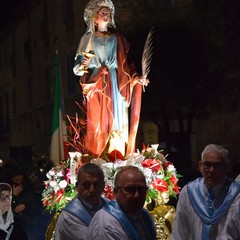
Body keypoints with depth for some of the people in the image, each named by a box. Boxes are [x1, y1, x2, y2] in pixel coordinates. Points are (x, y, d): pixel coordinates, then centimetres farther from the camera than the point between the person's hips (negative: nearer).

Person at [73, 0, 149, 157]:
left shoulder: (117, 38, 14)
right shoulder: (88, 39, 8)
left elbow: (126, 63, 11)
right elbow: (78, 65, 3)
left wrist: (136, 77, -3)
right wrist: (83, 65, -19)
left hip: (116, 86, 2)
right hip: (97, 86, -2)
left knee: (117, 125, -4)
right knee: (98, 125, -9)